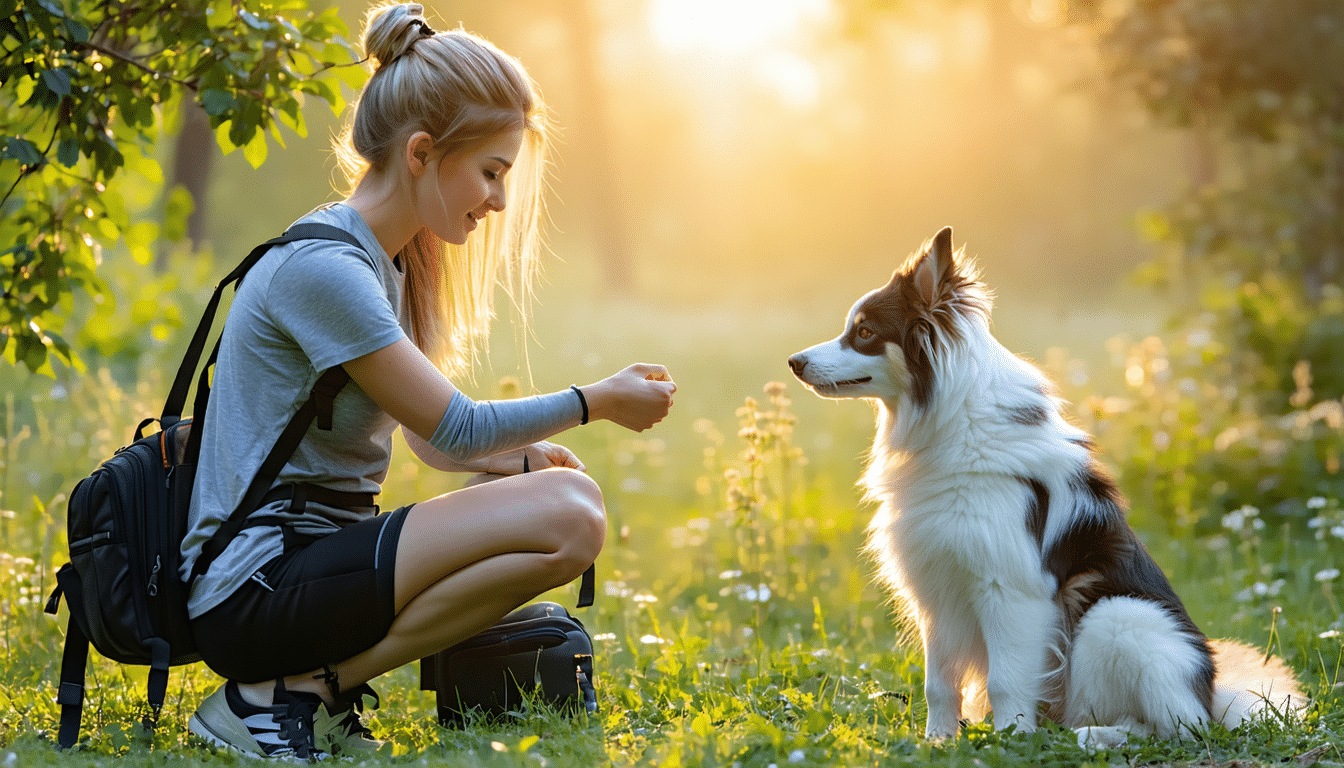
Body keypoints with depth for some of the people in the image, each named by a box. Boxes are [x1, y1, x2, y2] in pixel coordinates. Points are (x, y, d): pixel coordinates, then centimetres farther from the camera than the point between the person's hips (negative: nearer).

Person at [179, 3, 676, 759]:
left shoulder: (387, 264, 15)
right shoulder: (319, 266, -16)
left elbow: (435, 438, 19)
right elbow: (456, 429, -13)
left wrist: (529, 456, 2)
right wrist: (600, 401, -1)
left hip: (314, 563, 10)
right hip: (254, 590, -10)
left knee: (574, 494, 9)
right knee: (566, 522, -21)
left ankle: (318, 682, 4)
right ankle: (289, 693, -13)